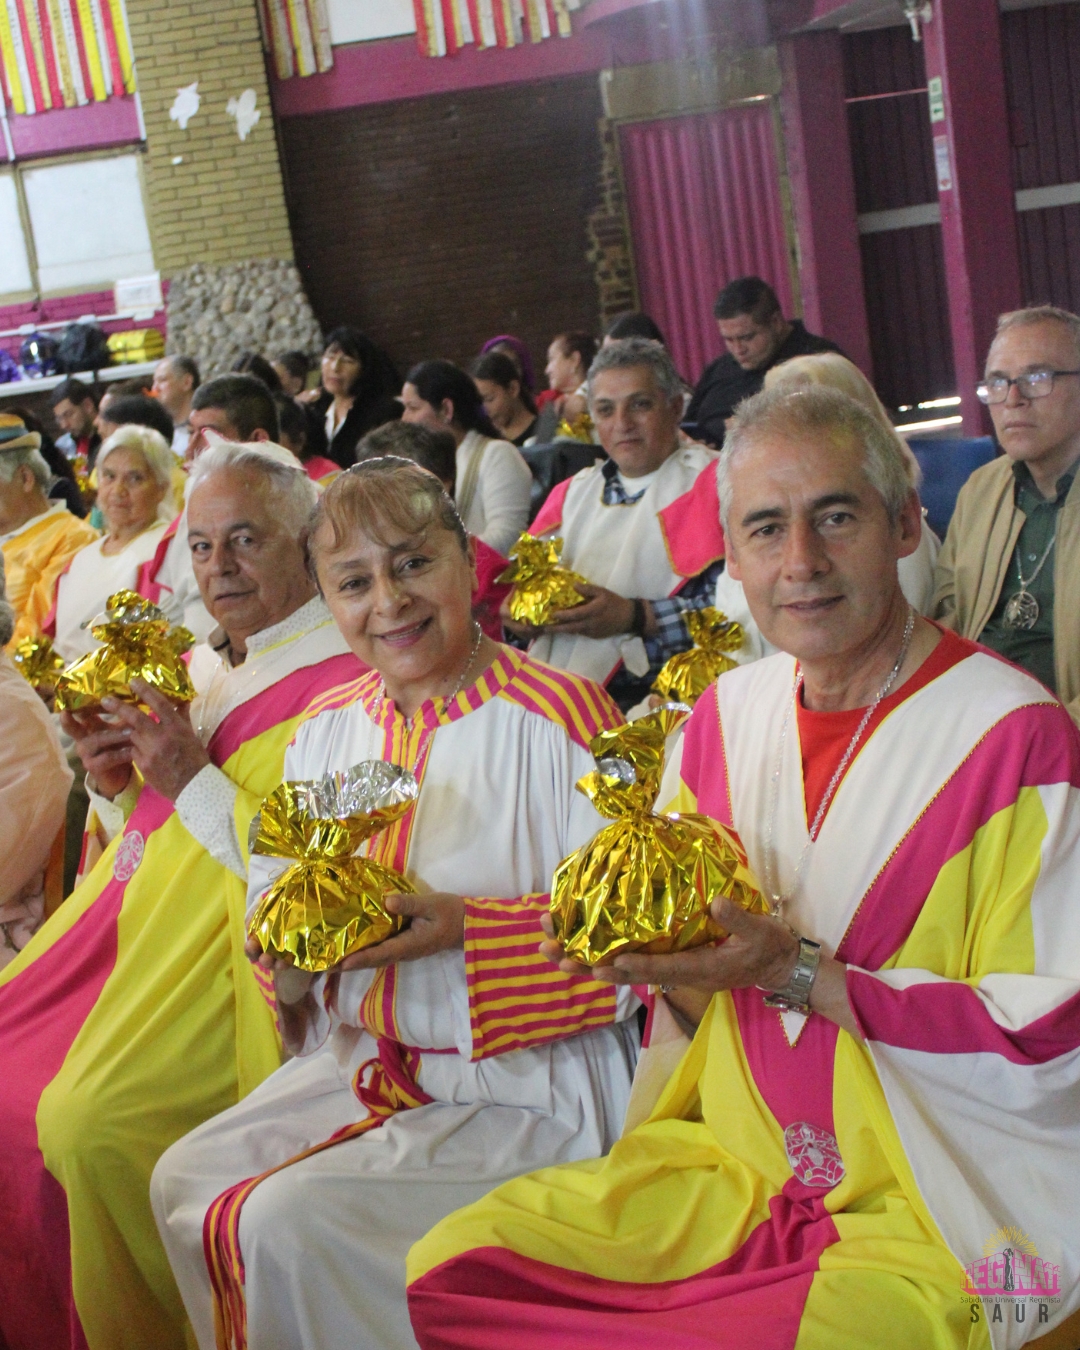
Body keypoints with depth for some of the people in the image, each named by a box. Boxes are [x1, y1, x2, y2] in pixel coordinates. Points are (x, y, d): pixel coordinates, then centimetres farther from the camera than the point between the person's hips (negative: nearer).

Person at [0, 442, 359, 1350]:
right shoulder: (208, 668, 15)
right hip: (140, 929, 9)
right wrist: (123, 788, 2)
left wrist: (193, 782, -20)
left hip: (231, 966, -9)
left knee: (86, 1122, -24)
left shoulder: (344, 685, -12)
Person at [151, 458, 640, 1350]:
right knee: (185, 1182, -3)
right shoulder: (326, 729, 7)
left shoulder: (553, 715, -15)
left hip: (527, 1085, -7)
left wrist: (461, 927, -27)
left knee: (292, 1219, -20)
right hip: (364, 1063, 7)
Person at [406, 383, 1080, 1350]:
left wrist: (801, 974, -21)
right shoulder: (729, 711, 7)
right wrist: (661, 954, -9)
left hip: (943, 1217, -5)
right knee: (445, 1271, -7)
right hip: (737, 1175, 6)